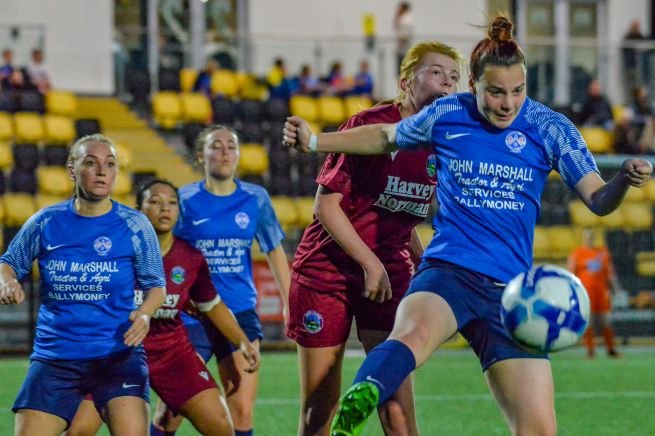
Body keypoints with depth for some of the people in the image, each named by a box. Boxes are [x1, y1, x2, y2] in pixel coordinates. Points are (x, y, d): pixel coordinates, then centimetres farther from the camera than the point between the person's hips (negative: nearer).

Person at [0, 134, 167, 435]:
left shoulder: (135, 226, -2)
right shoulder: (45, 222, 1)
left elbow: (156, 286, 5)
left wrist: (144, 314, -16)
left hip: (118, 356, -2)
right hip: (54, 357, 2)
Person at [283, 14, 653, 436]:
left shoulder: (550, 128, 2)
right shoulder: (445, 115, 3)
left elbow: (598, 199, -2)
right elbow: (385, 137, 23)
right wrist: (314, 141, 17)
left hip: (510, 290, 2)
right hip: (448, 271, -2)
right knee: (414, 333, -40)